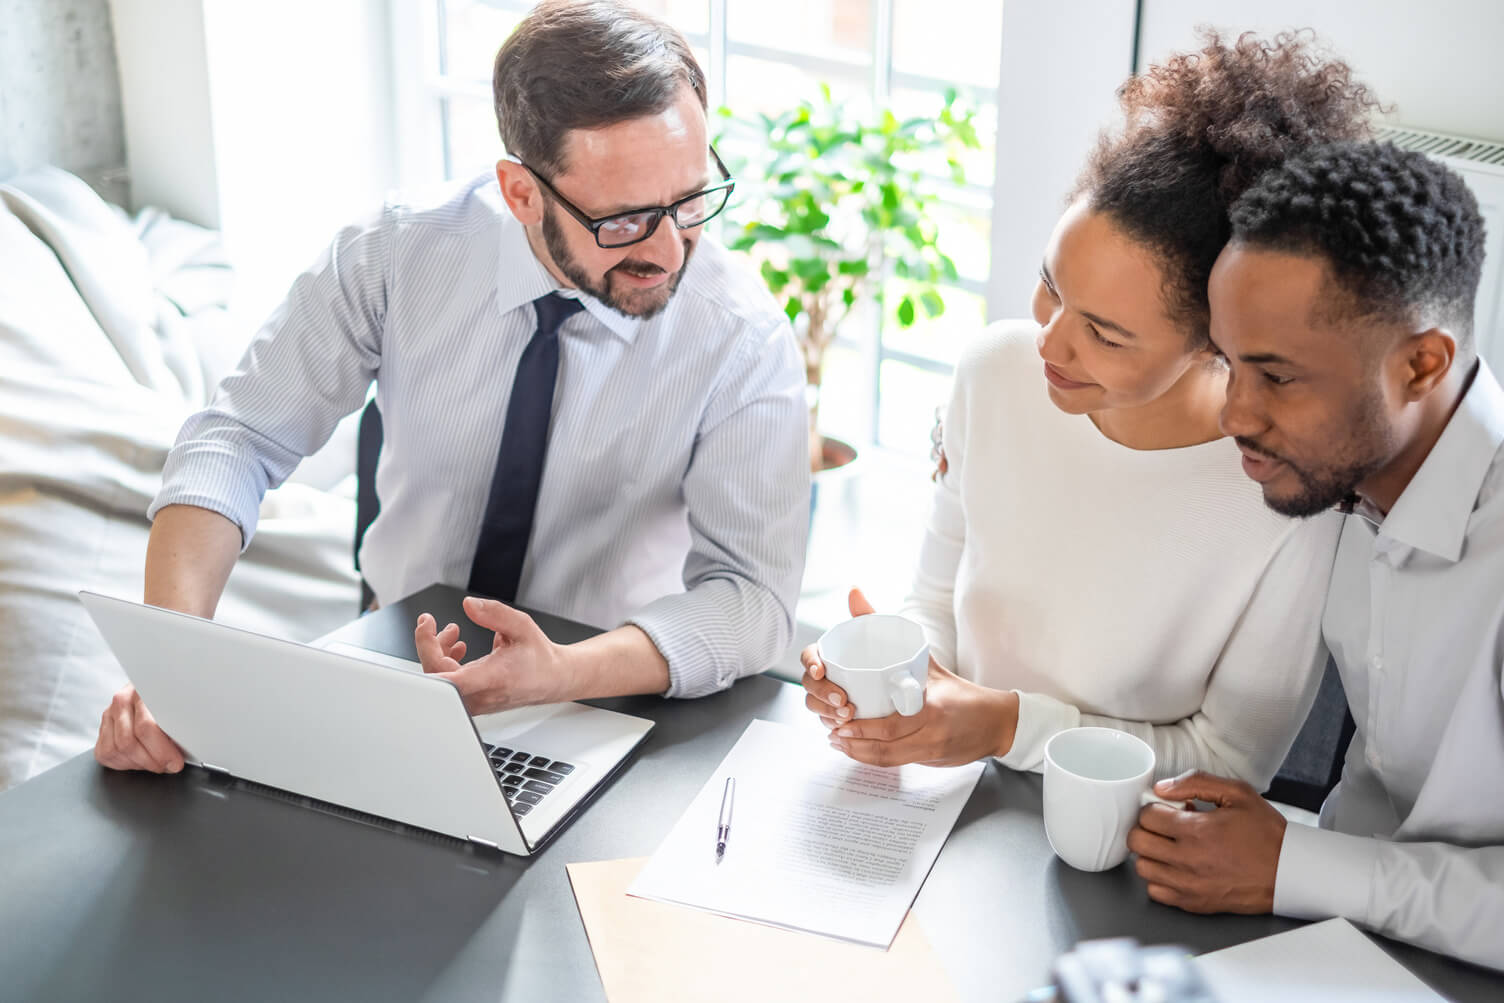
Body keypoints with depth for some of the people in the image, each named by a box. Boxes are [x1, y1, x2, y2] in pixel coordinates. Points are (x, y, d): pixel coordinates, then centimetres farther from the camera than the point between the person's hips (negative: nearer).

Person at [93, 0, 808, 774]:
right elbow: (238, 439, -9)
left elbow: (751, 594, -19)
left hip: (605, 696, -3)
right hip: (393, 660, 4)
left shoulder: (742, 336, -17)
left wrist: (561, 673, -38)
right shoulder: (398, 255, -12)